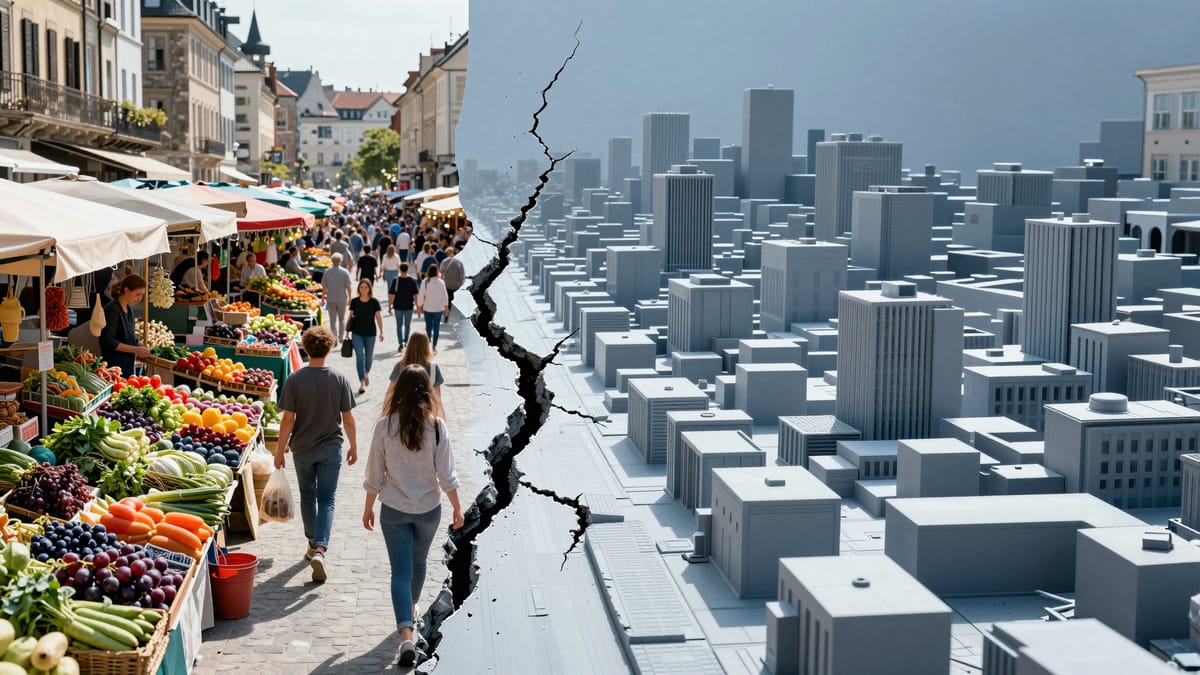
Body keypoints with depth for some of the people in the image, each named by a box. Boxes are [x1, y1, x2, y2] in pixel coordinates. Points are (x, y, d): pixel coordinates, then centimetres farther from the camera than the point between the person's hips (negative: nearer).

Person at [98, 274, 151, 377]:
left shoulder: (129, 310, 13)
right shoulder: (112, 310, -13)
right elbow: (107, 342, -19)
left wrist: (140, 348, 5)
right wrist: (135, 349, -19)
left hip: (128, 364, 8)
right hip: (114, 364, -8)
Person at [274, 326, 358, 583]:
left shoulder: (295, 380, -11)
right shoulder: (339, 380, -9)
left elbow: (288, 420, -10)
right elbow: (348, 419, -4)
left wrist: (279, 452, 0)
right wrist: (354, 446, 11)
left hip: (302, 448, 1)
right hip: (331, 448, 0)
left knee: (308, 497, 19)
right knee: (326, 500, 4)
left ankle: (313, 545, 32)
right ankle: (320, 549, -13)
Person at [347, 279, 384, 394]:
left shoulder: (374, 302, -4)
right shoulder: (354, 302, -1)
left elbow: (378, 317, -1)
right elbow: (350, 317, 5)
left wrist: (381, 331, -8)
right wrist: (347, 331, 4)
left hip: (370, 333, 0)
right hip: (357, 333, 0)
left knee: (369, 356, 14)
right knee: (359, 357, -6)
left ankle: (367, 373, 45)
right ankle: (362, 383, -6)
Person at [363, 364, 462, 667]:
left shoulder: (385, 426, -11)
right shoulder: (436, 425, -11)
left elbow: (374, 474, -5)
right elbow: (446, 474, -9)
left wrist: (368, 509, 8)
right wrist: (457, 508, 3)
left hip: (394, 511, -1)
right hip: (428, 509, 1)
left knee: (400, 570, 1)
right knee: (418, 562, 24)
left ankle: (406, 634, -13)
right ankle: (410, 609, 47)